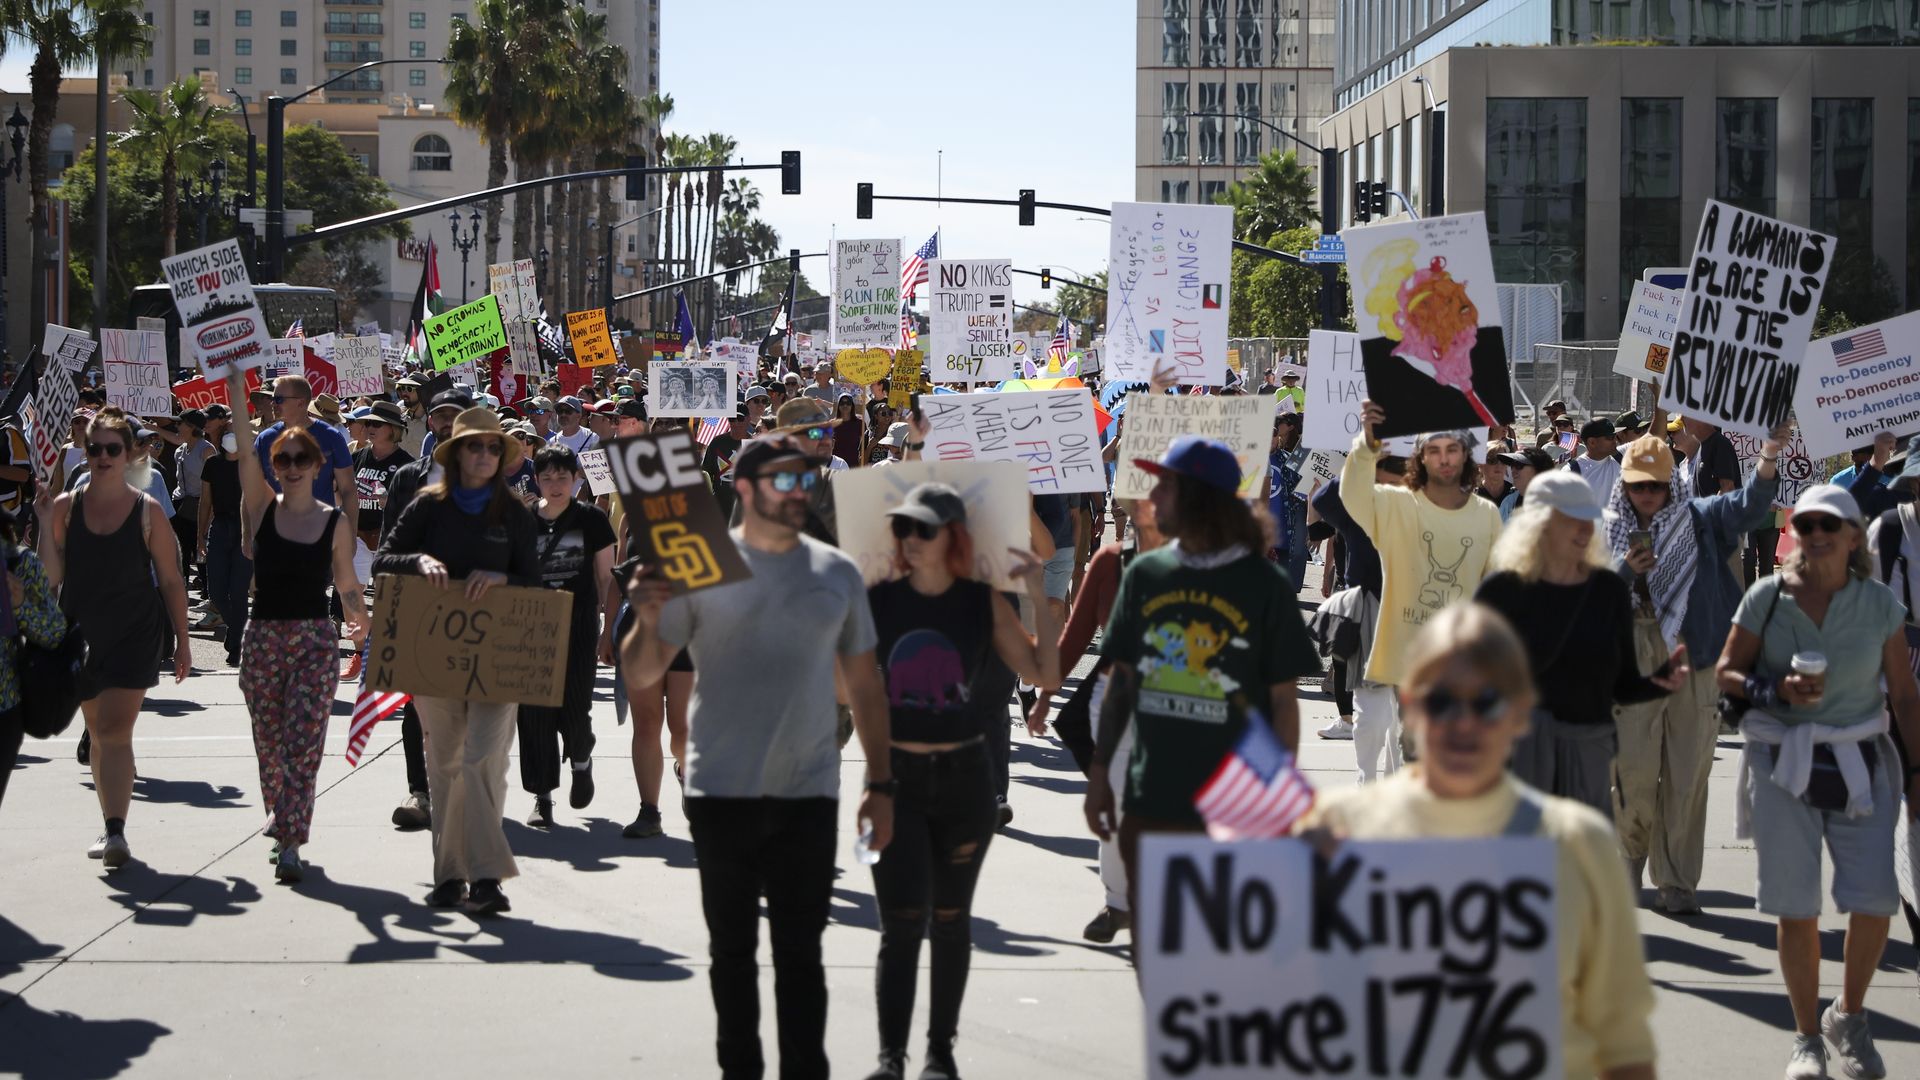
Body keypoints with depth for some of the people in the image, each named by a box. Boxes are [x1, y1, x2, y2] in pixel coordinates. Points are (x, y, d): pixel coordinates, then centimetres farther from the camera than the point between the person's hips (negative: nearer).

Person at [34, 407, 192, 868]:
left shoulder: (147, 511, -3)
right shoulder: (65, 507, 2)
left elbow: (171, 580, 2)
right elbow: (51, 578, -1)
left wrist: (181, 640, 2)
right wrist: (45, 523, -11)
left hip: (134, 634, -4)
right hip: (82, 634, 4)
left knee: (115, 730, -15)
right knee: (98, 733, 13)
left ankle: (115, 832, -19)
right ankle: (112, 827, 25)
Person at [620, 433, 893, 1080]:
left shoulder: (837, 574, 7)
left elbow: (864, 685, 13)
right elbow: (641, 676, -2)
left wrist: (881, 784, 8)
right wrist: (647, 621, -23)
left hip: (809, 793, 1)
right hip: (723, 794, -1)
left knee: (801, 954, 3)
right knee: (732, 950, 10)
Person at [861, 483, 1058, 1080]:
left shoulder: (985, 603, -2)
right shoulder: (877, 599, -1)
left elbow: (1045, 674, -4)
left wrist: (1039, 597, -12)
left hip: (963, 777, 1)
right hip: (895, 778, -1)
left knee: (950, 919, 11)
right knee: (901, 922, -9)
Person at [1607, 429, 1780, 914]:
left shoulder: (1700, 521, 4)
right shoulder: (1609, 532, 5)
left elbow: (1750, 505, -12)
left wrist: (1769, 456, -29)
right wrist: (1624, 570, -17)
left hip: (1693, 669, 0)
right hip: (1632, 668, 0)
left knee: (1687, 778, 2)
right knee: (1634, 777, -1)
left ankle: (1676, 882, 10)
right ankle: (1632, 853, 26)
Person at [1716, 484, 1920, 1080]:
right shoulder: (1766, 597, -4)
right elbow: (1728, 673, 2)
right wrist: (1778, 690, -17)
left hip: (1860, 763, 1)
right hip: (1783, 763, -1)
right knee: (1796, 907, 1)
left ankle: (1849, 1016, 19)